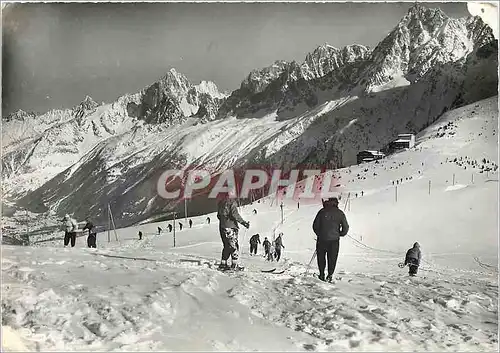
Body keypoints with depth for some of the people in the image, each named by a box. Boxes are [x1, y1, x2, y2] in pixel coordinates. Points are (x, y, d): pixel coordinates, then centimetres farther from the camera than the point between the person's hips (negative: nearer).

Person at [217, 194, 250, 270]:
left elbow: (219, 215, 18)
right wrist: (243, 222, -16)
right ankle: (234, 264, -8)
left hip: (222, 227, 8)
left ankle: (223, 263, 14)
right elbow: (234, 214, -19)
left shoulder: (220, 203, 13)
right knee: (234, 245, -4)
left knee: (227, 246, 14)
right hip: (230, 227, -7)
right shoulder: (231, 202, -10)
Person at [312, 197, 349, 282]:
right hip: (334, 240, 0)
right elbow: (345, 227, 3)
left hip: (322, 239, 0)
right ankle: (330, 274, 3)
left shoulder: (322, 211, 0)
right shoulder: (340, 213, 2)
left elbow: (315, 225, 1)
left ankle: (322, 274, 15)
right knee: (332, 258, 10)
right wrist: (340, 234, 20)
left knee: (321, 257, 14)